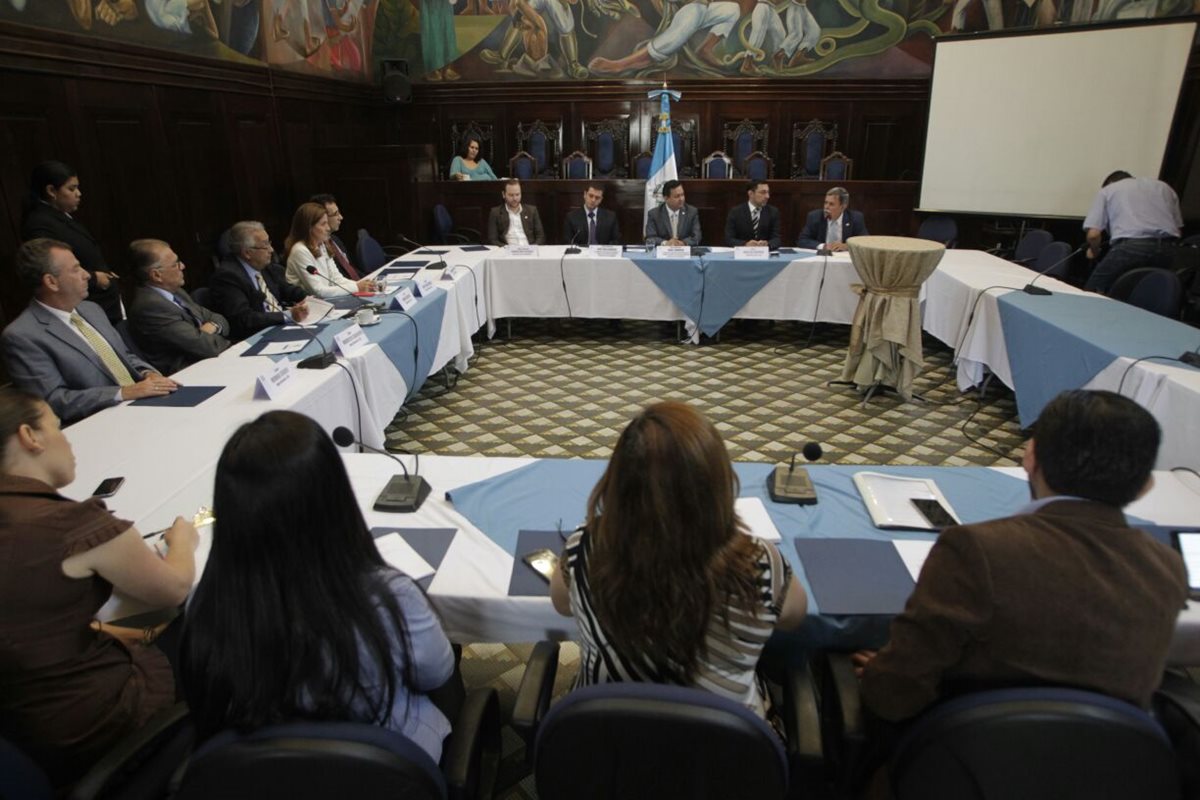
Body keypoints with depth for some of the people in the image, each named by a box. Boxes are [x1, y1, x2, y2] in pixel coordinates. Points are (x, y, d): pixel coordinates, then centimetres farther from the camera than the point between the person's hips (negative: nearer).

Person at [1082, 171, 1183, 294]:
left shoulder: (1107, 190, 21)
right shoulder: (1163, 186, 31)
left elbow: (1093, 234, 8)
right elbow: (1177, 227, 24)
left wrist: (1094, 252, 27)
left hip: (1130, 246, -4)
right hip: (1166, 248, 5)